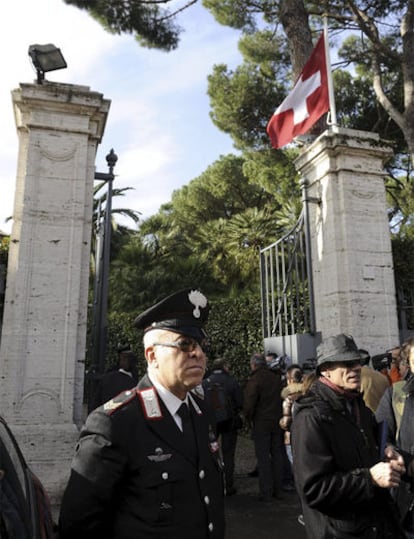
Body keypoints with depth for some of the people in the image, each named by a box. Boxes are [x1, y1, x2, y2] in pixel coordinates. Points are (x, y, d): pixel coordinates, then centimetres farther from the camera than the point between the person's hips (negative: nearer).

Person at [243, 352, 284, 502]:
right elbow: (283, 398, 8)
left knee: (263, 457, 3)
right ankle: (277, 490, 24)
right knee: (277, 455, 15)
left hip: (261, 423, -6)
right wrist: (280, 416, 14)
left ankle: (266, 493, 7)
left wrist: (249, 419, -2)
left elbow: (249, 404, -18)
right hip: (278, 422, 6)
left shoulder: (254, 380, -17)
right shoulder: (276, 377, 2)